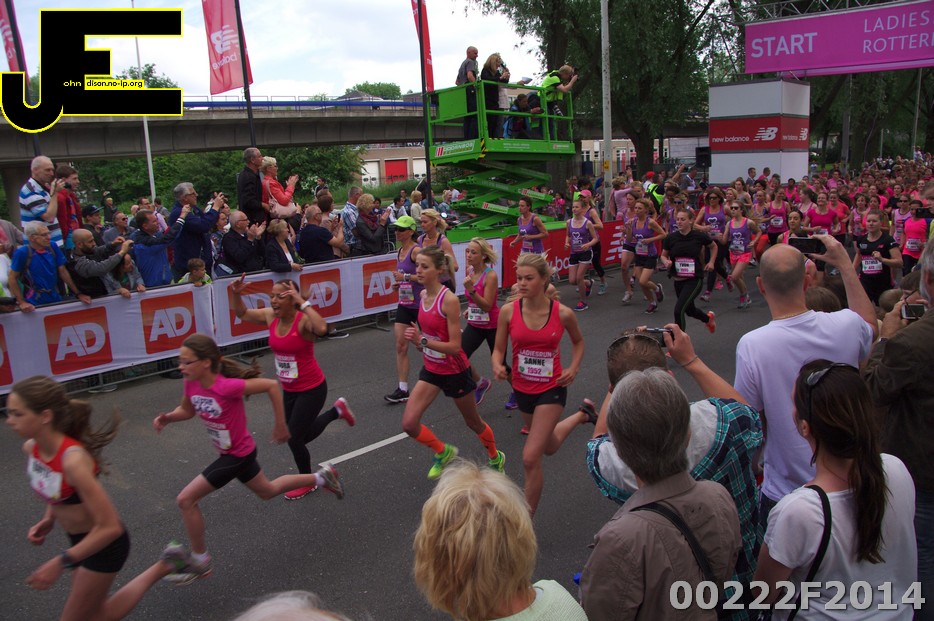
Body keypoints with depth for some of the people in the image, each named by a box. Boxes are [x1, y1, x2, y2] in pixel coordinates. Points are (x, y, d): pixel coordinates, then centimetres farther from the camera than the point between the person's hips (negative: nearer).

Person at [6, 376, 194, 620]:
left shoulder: (73, 460, -35)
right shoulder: (31, 448, -11)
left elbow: (110, 527, -30)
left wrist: (61, 562, -26)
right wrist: (48, 521, -2)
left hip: (104, 544, -8)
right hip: (79, 540, 8)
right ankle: (162, 567, 34)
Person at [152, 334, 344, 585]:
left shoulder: (225, 386, -34)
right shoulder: (191, 383, -12)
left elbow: (271, 385, -25)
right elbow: (187, 410, 9)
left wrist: (281, 426, -17)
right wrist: (167, 417, -13)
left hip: (238, 455, -8)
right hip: (230, 452, 8)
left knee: (186, 500, -9)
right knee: (268, 491, 27)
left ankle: (200, 561, 11)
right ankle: (322, 477, 44)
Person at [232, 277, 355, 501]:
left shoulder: (303, 320, -25)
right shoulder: (271, 316, -5)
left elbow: (322, 328, -48)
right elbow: (243, 314, 12)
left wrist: (303, 303, -41)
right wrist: (236, 295, -6)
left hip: (312, 389, -7)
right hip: (289, 389, 8)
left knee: (294, 439, 1)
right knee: (301, 436, 20)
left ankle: (307, 483, 28)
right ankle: (336, 410, 43)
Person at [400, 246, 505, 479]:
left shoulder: (449, 300, -24)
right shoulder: (423, 295, -2)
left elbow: (455, 346, -25)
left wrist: (422, 341, -33)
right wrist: (417, 339, 0)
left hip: (454, 371, -6)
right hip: (431, 370, 6)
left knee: (473, 422, 16)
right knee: (409, 424, -5)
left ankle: (495, 457, 45)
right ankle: (443, 452, 22)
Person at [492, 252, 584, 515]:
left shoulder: (562, 313, -15)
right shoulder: (508, 311, -13)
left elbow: (578, 341, 6)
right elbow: (499, 349, -2)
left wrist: (573, 368, -10)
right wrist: (498, 365, -24)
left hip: (551, 389, -3)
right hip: (522, 388, 4)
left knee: (530, 458, -14)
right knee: (549, 448, 27)